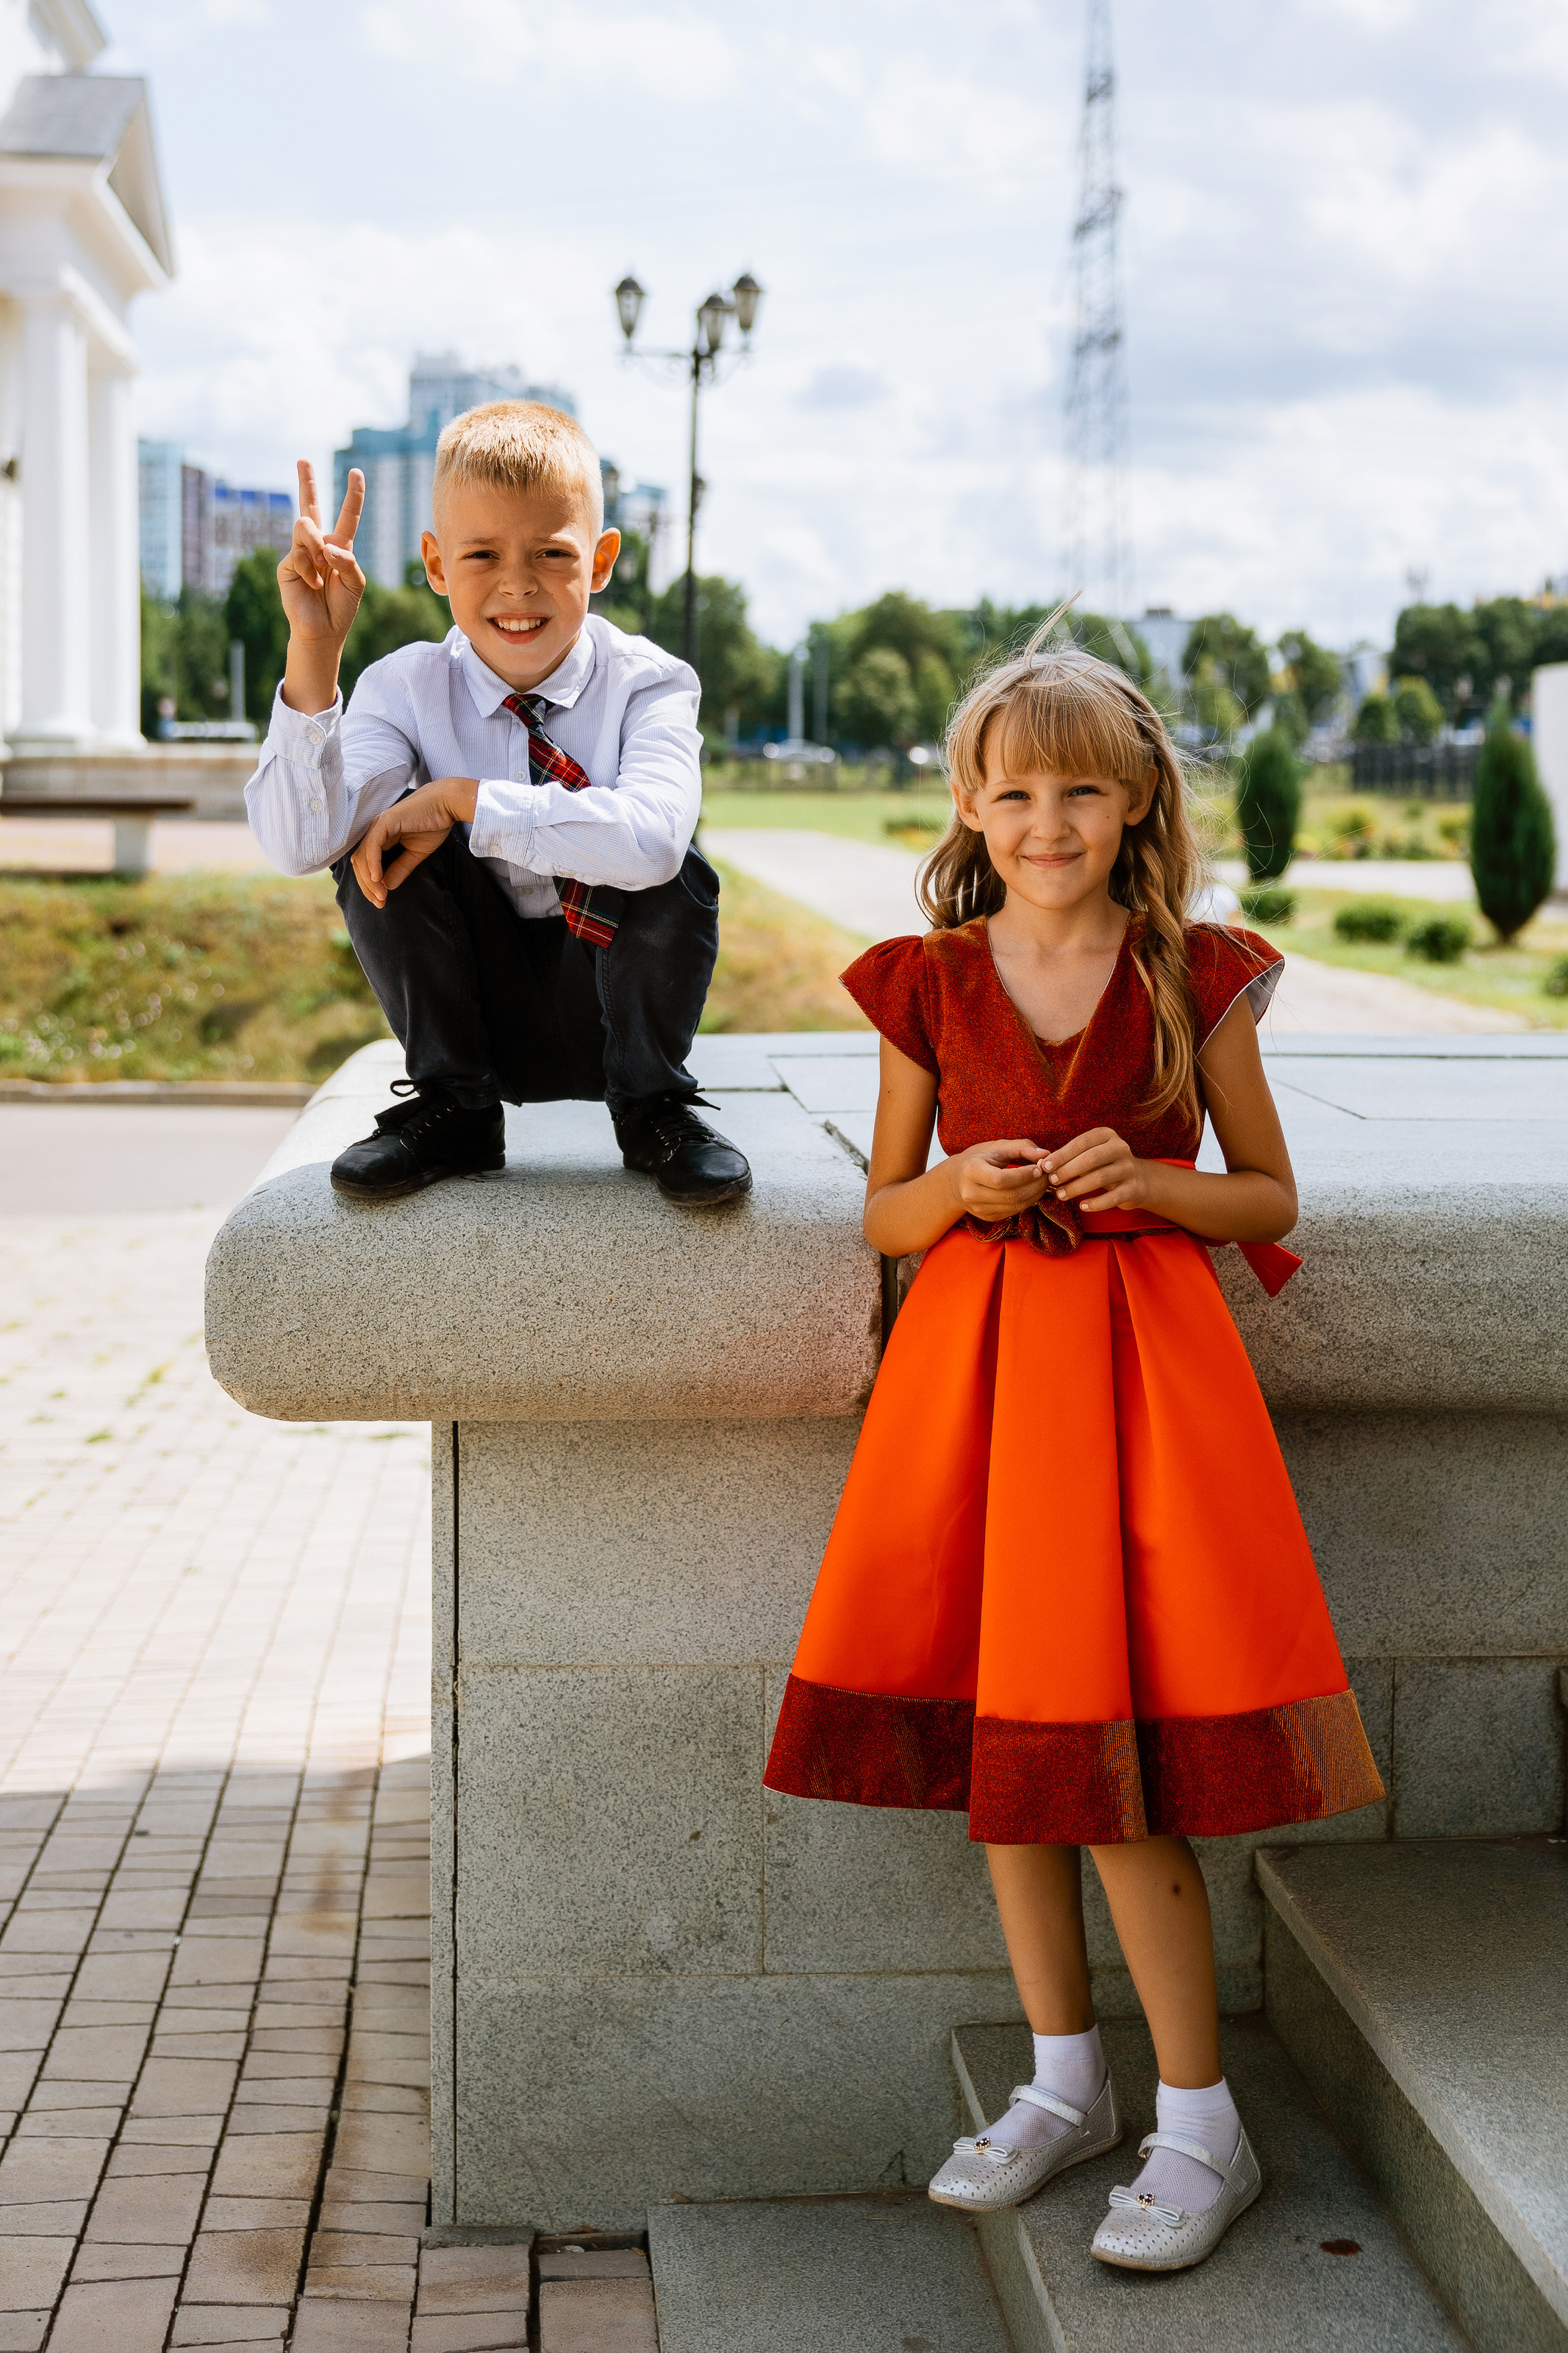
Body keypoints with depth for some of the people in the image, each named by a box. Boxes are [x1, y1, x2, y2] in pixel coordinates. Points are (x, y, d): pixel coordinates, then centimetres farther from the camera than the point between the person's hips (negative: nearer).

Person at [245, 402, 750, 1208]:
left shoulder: (648, 684, -16)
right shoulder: (406, 688, -10)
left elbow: (649, 839, -39)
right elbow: (298, 844, -27)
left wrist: (463, 800, -33)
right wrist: (312, 654, -36)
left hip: (610, 1015, -2)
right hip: (482, 1015, 2)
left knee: (667, 866, -28)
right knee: (369, 843, -19)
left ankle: (651, 1107, -7)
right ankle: (452, 1106, -5)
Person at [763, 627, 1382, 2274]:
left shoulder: (1195, 978, 0)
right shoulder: (929, 984, 4)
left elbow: (1268, 1196, 6)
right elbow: (883, 1213, 9)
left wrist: (1155, 1183, -13)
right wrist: (957, 1190, -12)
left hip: (1138, 1360, -3)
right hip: (971, 1362, 3)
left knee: (1119, 1769, -5)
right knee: (999, 1733, 9)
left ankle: (1200, 2123, 9)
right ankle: (1065, 2081, 26)